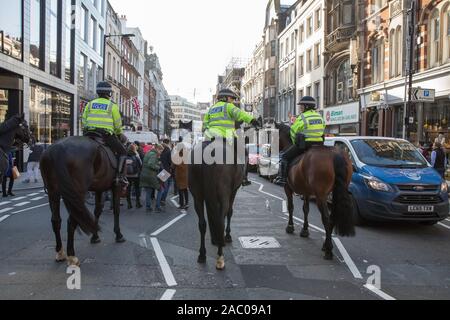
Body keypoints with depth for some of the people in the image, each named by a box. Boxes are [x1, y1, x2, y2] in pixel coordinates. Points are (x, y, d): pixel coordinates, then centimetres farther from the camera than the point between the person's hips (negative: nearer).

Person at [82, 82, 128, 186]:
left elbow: (83, 121, 14)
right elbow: (118, 124, 5)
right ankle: (121, 176, -6)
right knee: (122, 152, 8)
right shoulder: (112, 106, 4)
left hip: (89, 133, 4)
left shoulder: (90, 104, 15)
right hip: (106, 134, -4)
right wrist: (119, 134, 22)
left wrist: (85, 132, 28)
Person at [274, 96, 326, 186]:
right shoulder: (320, 117, 14)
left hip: (304, 145, -6)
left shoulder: (302, 117, -7)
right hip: (319, 145, 7)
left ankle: (282, 178, 2)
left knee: (285, 156, 7)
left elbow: (293, 133, -3)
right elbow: (322, 131, 17)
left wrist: (296, 143, 13)